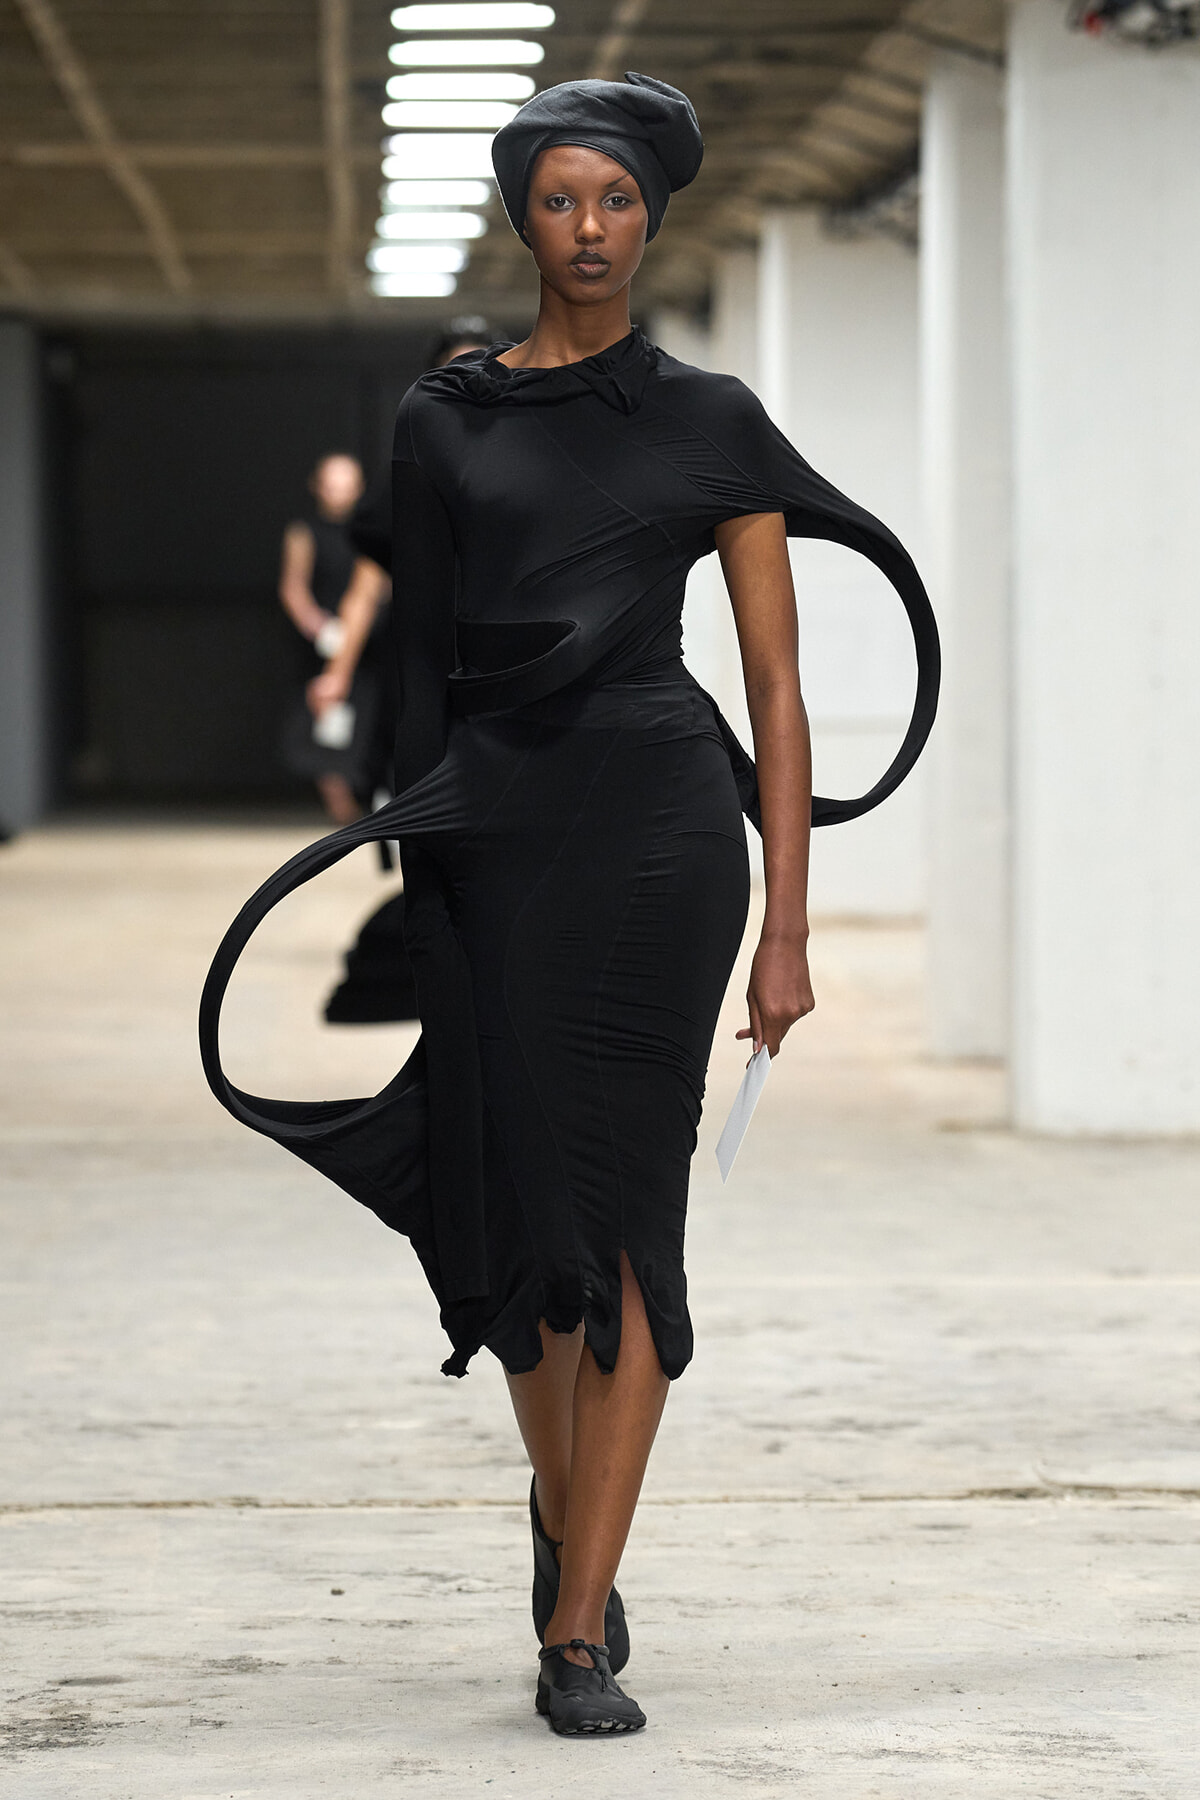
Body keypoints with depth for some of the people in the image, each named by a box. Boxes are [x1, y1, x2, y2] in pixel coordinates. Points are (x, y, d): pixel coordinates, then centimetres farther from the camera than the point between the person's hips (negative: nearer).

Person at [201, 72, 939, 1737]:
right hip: (486, 830, 2)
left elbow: (776, 681, 4)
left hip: (657, 827, -2)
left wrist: (788, 925, -2)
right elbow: (421, 645, 13)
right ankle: (564, 1500, 34)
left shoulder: (711, 423, 5)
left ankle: (579, 1631, -5)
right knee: (505, 1196, 4)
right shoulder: (443, 418, 10)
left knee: (621, 1205, -6)